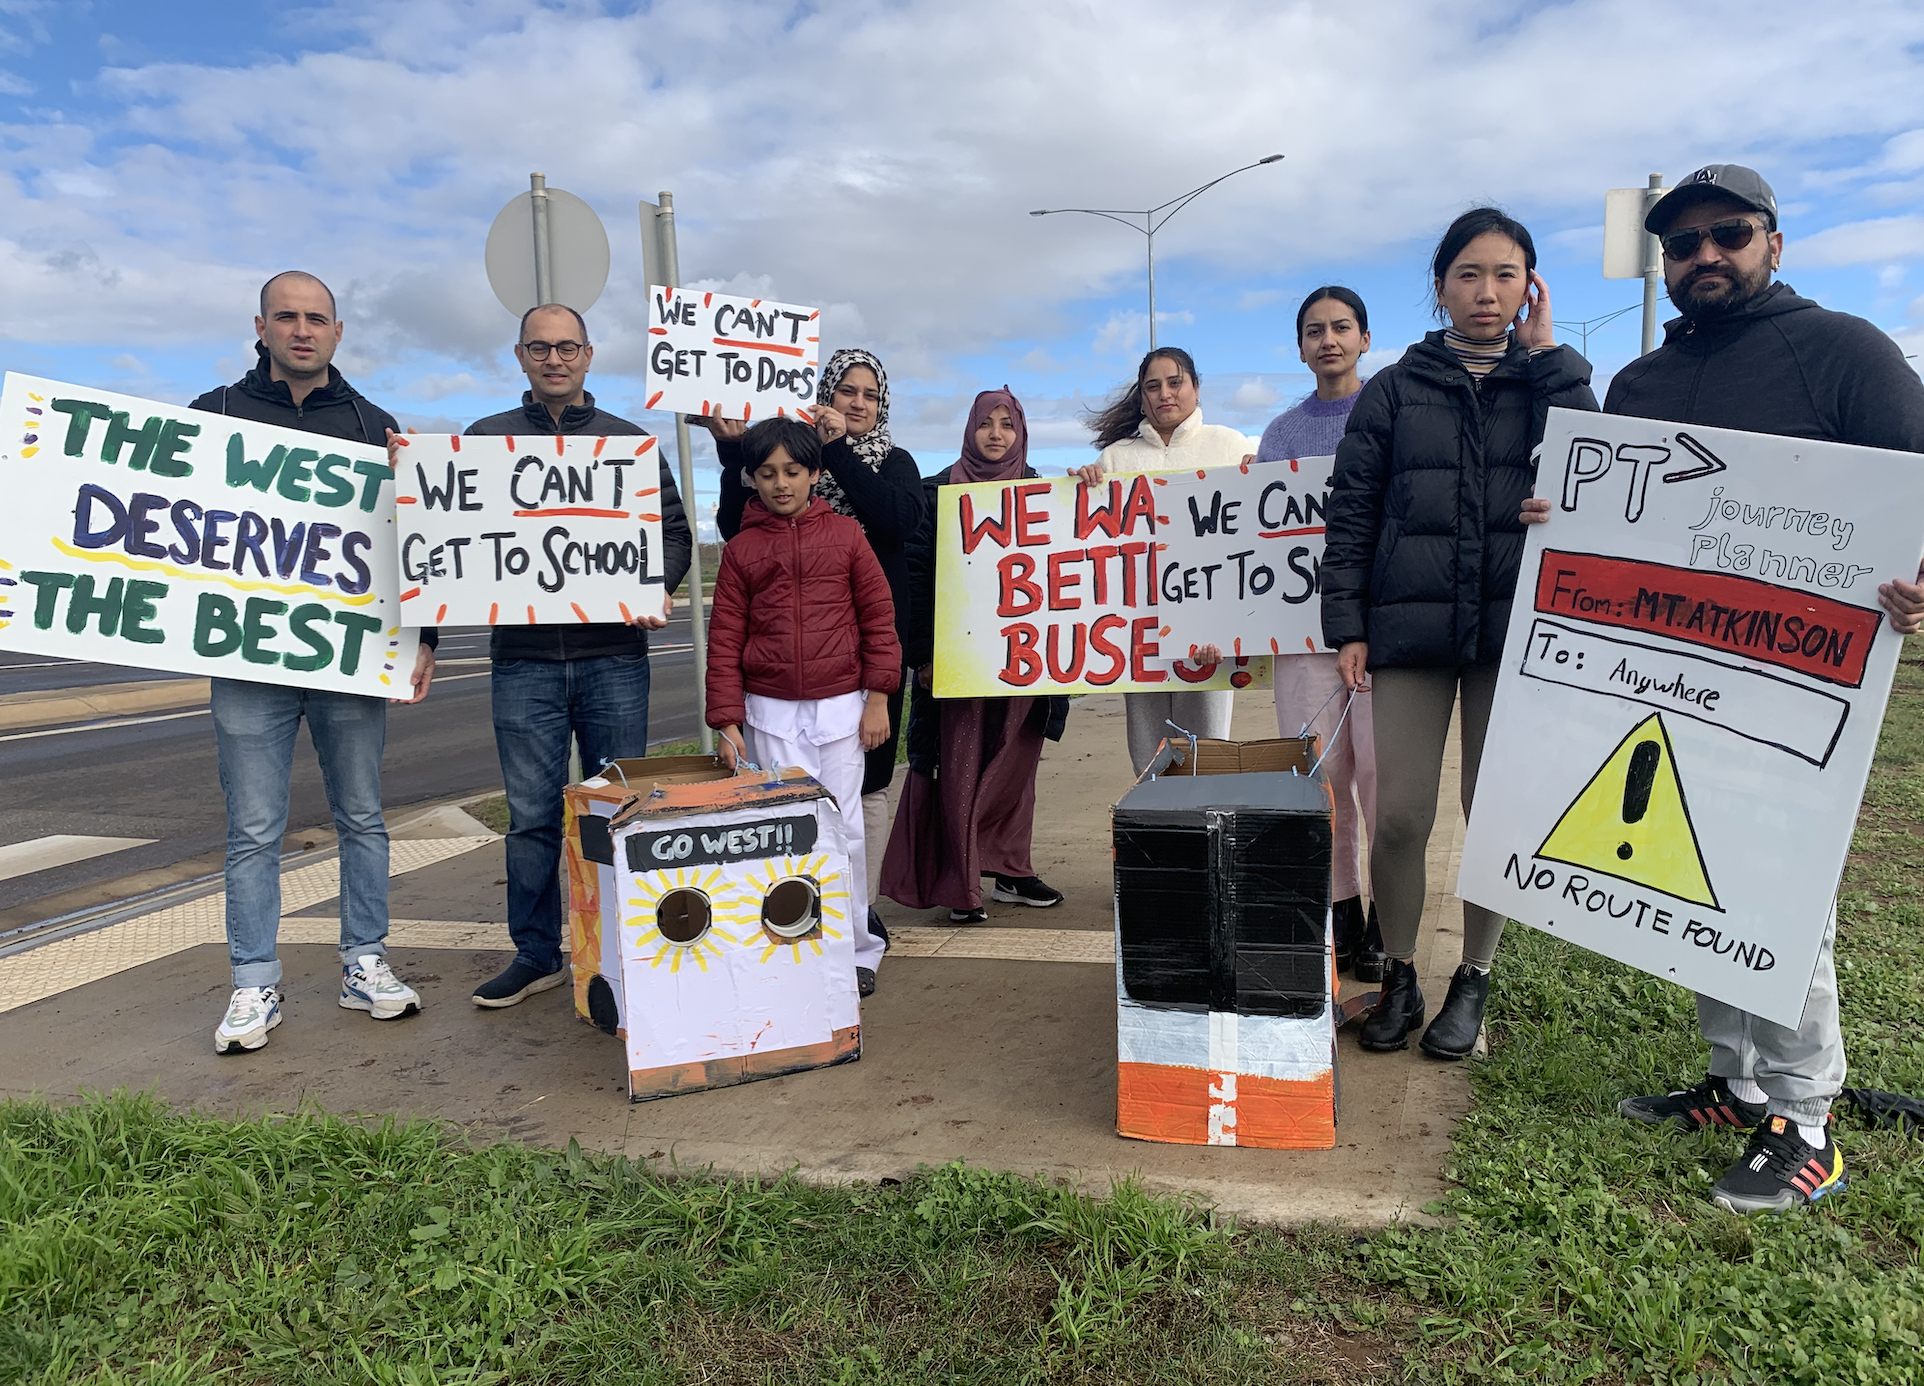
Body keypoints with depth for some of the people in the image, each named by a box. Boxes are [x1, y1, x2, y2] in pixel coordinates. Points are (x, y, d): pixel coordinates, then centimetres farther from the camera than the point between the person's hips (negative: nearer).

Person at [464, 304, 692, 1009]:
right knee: (532, 814, 4)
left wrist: (657, 588, -11)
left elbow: (673, 530, 8)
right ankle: (536, 955, 16)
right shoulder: (485, 440, 12)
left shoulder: (629, 441, 12)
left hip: (613, 656, 0)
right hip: (523, 658, 0)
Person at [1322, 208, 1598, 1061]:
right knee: (1399, 817, -2)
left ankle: (1472, 984, 24)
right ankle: (1398, 980, 18)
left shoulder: (1551, 380, 10)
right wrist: (1346, 626, -1)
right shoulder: (1394, 391, 9)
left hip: (1515, 630, 1)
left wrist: (1545, 355, -5)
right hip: (1411, 631, 0)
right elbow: (1351, 514, 7)